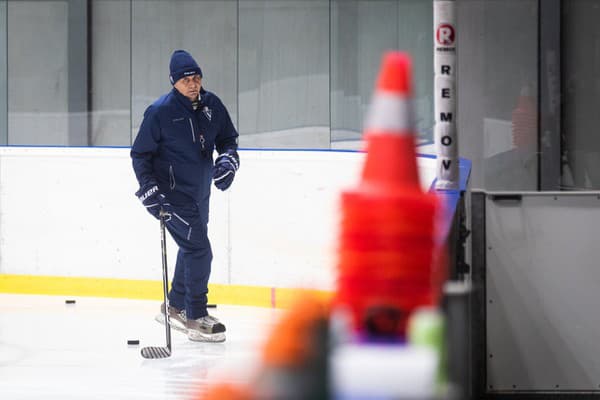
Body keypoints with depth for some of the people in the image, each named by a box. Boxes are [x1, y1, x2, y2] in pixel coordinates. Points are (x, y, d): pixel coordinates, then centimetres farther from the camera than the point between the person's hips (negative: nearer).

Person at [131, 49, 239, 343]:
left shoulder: (211, 105, 0)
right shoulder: (160, 112, -16)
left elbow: (227, 138, 14)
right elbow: (140, 153, -10)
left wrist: (228, 160, -7)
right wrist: (149, 191, -17)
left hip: (200, 193, 8)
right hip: (172, 194, -8)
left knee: (192, 249, 20)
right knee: (199, 250, -13)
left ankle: (175, 308, 37)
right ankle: (196, 319, -5)